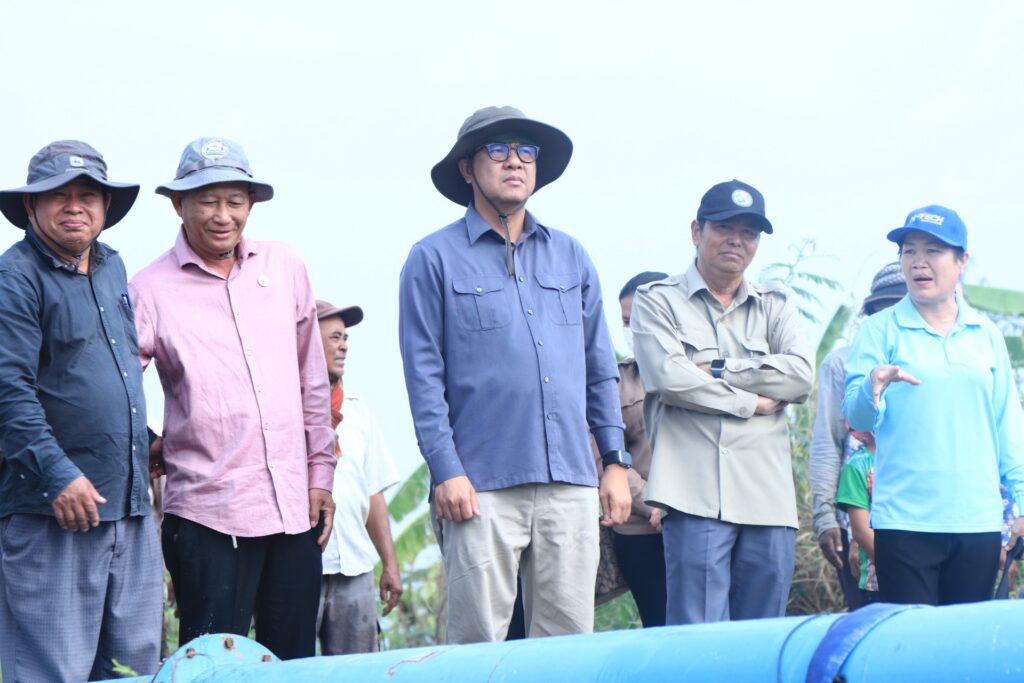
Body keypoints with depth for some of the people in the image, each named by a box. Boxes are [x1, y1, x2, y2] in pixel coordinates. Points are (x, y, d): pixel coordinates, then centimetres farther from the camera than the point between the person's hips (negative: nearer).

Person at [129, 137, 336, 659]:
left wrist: (321, 474, 13)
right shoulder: (152, 289, -2)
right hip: (209, 513, -4)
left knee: (295, 663, 8)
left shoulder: (285, 268, 10)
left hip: (294, 507, 4)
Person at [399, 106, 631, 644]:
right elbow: (423, 375, -1)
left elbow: (600, 367, 19)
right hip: (483, 487, -4)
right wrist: (445, 470, -9)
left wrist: (615, 460, 12)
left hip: (571, 484, 4)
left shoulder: (570, 257, 18)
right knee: (477, 644, -5)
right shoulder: (435, 259, 4)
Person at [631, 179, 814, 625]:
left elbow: (801, 375, 0)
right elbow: (670, 377, -9)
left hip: (768, 498, 4)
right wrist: (753, 401, -3)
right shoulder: (658, 300, 9)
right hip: (696, 494, -4)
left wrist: (718, 370, -5)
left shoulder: (776, 306, 19)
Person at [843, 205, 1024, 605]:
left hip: (978, 522, 3)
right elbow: (856, 417, -5)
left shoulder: (986, 336, 13)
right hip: (905, 522, -3)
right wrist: (872, 391, -26)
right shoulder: (880, 331, 3)